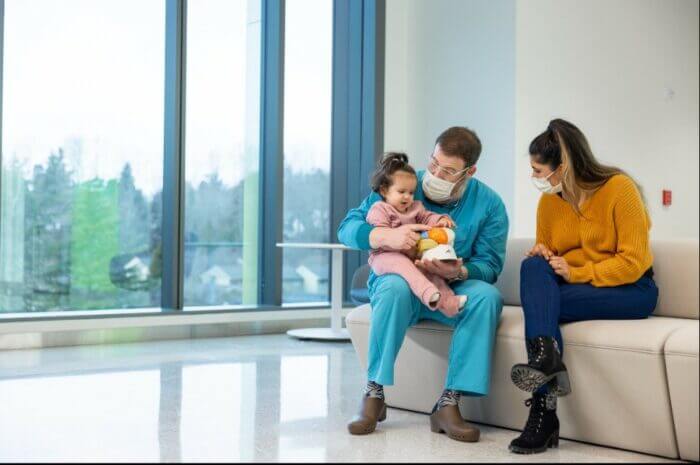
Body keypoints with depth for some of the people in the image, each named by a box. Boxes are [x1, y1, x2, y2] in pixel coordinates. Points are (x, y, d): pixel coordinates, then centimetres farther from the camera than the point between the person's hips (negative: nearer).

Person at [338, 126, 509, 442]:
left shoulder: (489, 204, -2)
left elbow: (489, 266, -6)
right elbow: (347, 227, -8)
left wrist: (459, 272, -30)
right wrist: (386, 236, -29)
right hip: (397, 280, -1)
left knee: (487, 296, -30)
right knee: (395, 287, -37)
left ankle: (448, 405, -29)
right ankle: (373, 395, -25)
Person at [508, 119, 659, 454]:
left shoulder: (619, 188, -13)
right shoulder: (548, 200, 2)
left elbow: (633, 263, -17)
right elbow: (544, 251, 14)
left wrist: (577, 273, -23)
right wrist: (542, 254, -10)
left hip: (629, 289, -5)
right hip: (567, 286, 5)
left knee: (538, 304, -28)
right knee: (532, 266, -27)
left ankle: (544, 412, -29)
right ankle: (546, 358, -41)